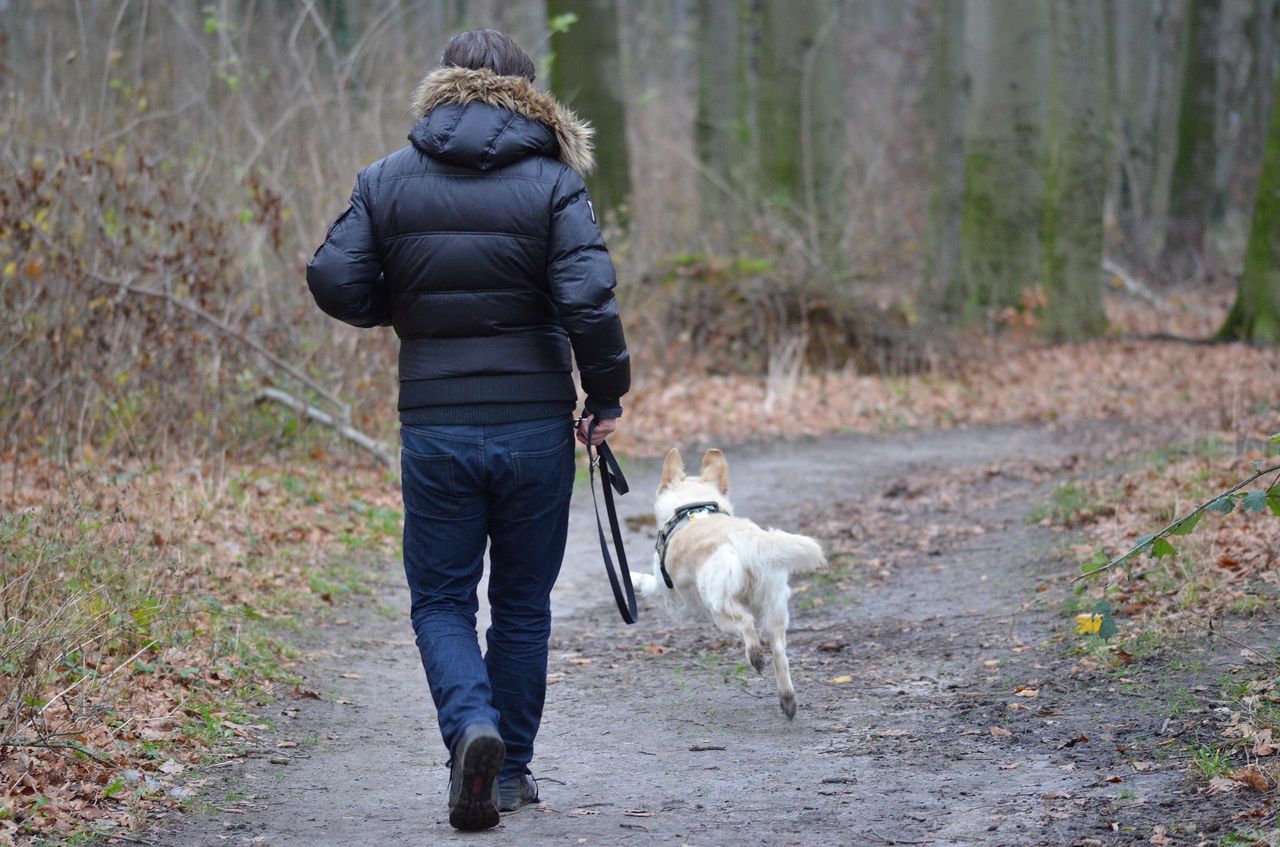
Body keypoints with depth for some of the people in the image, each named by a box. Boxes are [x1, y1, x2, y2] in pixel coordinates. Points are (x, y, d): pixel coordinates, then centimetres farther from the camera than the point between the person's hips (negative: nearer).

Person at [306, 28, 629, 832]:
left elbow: (335, 283, -3)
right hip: (536, 426, 0)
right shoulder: (553, 182, -4)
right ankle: (511, 770, 21)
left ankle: (472, 724, -16)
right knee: (523, 604, 14)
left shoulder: (388, 180, 2)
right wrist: (607, 397, -2)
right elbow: (587, 300, -14)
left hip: (435, 428, 0)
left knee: (441, 600, 10)